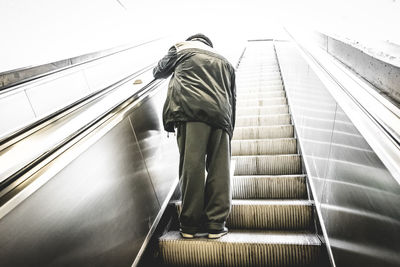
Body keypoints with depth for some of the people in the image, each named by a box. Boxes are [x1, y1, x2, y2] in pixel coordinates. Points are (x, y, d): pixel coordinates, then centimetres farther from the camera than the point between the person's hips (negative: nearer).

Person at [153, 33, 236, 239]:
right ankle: (215, 224, 7)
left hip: (190, 110, -3)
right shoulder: (224, 62, 33)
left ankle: (189, 225, 3)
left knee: (191, 166, -4)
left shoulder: (180, 49, 25)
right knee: (219, 170, 4)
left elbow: (159, 72, 38)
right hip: (221, 115, 3)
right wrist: (229, 131, 27)